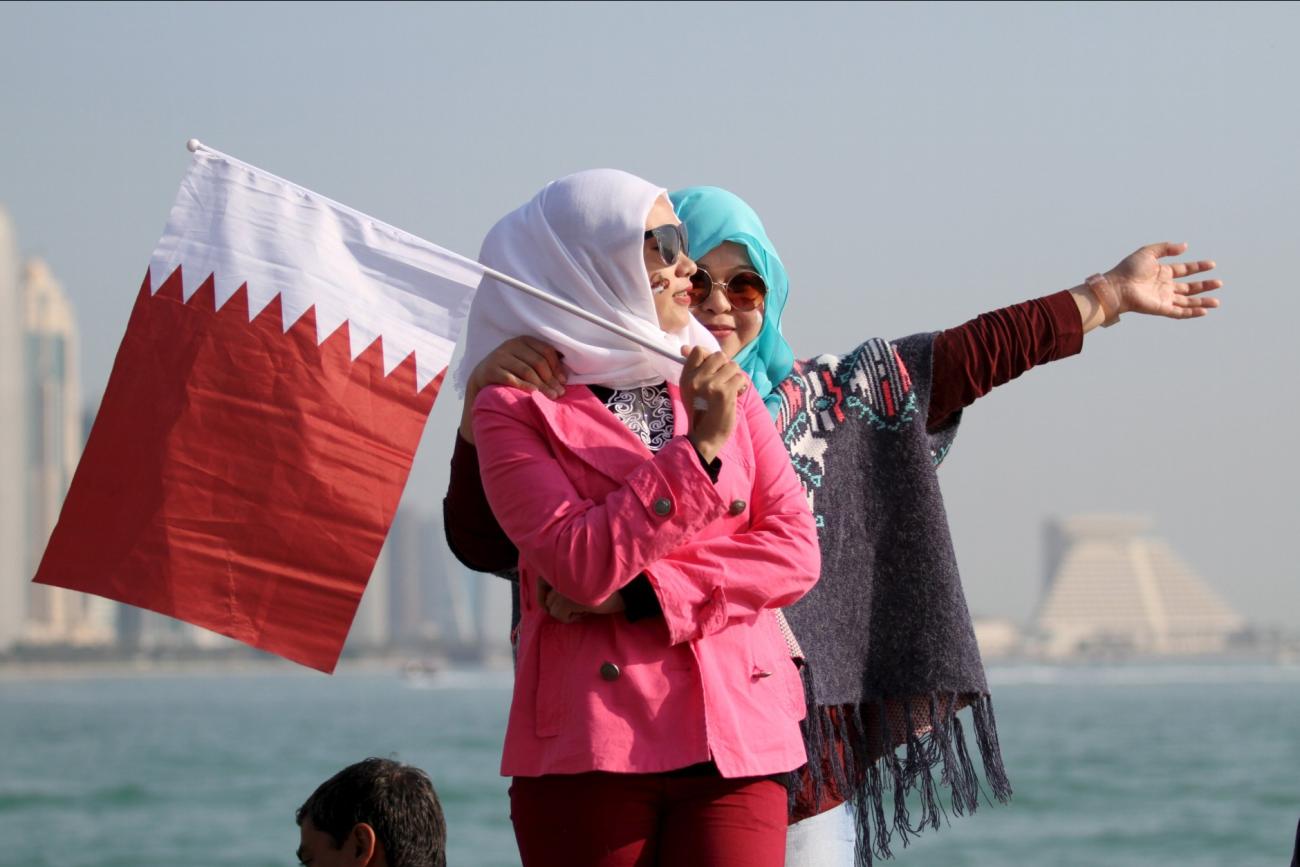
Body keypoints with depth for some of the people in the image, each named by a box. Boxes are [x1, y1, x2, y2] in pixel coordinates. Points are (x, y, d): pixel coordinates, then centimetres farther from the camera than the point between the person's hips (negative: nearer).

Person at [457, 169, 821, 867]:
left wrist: (644, 593, -7)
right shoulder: (516, 409, 2)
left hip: (736, 740, 3)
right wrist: (699, 450, -14)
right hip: (590, 750, -3)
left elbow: (795, 550, 5)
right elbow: (581, 566, -12)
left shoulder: (722, 389, 16)